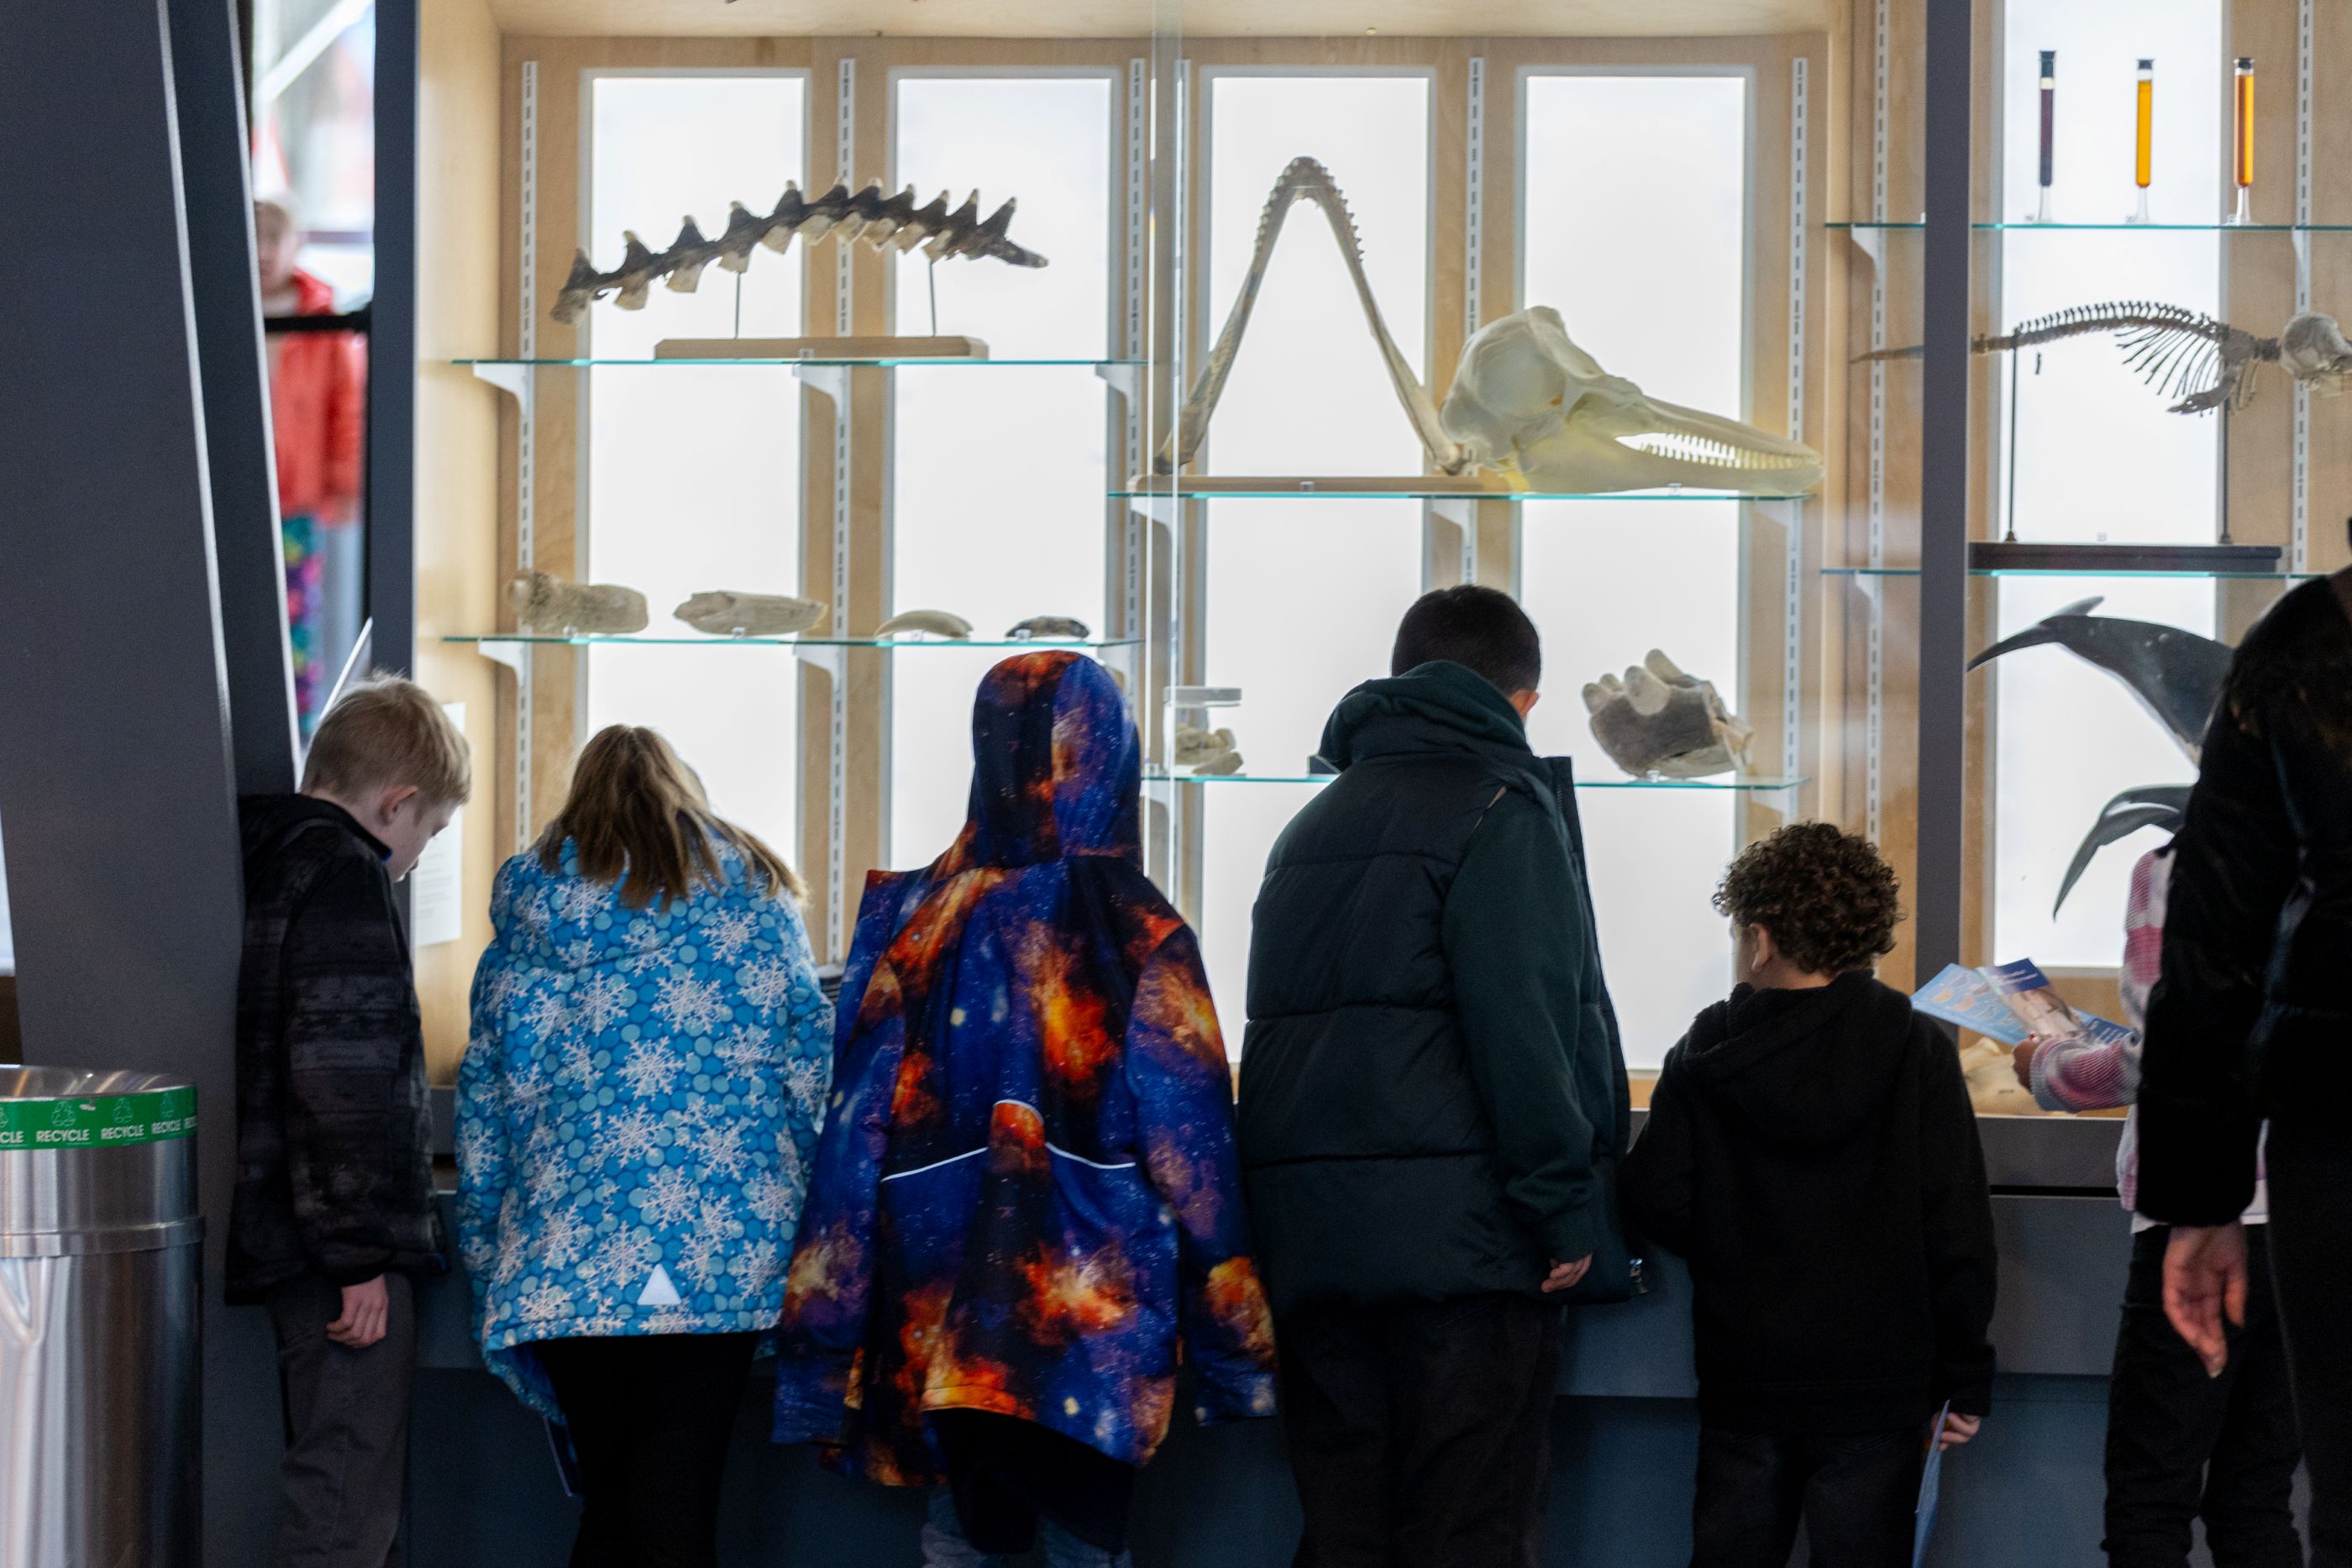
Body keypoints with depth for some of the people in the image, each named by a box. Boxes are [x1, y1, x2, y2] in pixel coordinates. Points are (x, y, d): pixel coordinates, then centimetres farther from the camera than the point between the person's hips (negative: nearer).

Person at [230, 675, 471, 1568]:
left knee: (337, 1488, 16)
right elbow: (339, 1075, -22)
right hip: (333, 1252, -10)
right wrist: (358, 1252, -19)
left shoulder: (263, 863, 15)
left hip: (277, 1235, 10)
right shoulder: (343, 876, -13)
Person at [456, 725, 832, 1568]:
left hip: (569, 1247, 2)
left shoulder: (529, 897, 13)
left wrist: (486, 1254, 18)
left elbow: (484, 1089, 13)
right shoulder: (753, 890, 11)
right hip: (723, 1247, -1)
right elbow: (812, 1053, 6)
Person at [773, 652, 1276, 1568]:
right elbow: (1193, 1151, -7)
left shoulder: (913, 922, -1)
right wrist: (1234, 1351, 1)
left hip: (937, 1313, 3)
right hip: (1093, 1319, -3)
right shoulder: (1142, 940, -9)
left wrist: (828, 1348, 6)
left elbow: (858, 1130, 0)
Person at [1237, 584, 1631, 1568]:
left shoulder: (1312, 829, 22)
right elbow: (1524, 1024, -14)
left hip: (1308, 1232, 7)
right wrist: (1565, 1208, -12)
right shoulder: (1501, 808, -3)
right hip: (1459, 1229, -7)